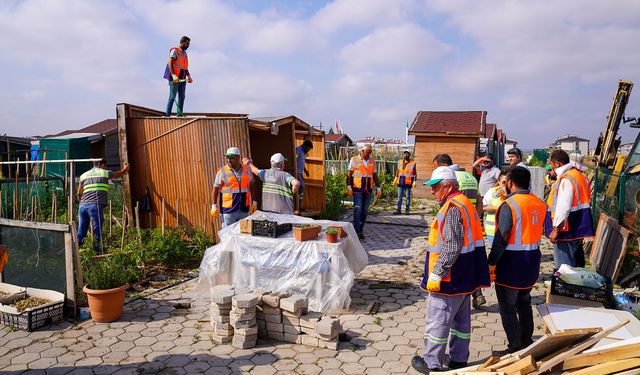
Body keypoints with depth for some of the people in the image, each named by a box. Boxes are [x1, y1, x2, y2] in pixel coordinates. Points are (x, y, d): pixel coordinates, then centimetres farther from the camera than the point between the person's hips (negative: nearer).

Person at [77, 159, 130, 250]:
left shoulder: (84, 175, 20)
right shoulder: (105, 173, 8)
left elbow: (79, 193, 22)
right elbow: (119, 174, 26)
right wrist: (125, 169, 47)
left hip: (83, 206, 5)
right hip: (95, 206, -5)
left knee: (81, 231, 10)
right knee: (97, 230, 0)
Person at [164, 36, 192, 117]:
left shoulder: (185, 53, 19)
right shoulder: (174, 51, -4)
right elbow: (170, 63, -14)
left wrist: (189, 76, 7)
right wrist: (173, 75, -26)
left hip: (182, 79, 8)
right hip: (175, 78, -8)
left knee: (182, 97, 6)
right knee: (172, 97, -9)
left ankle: (180, 114, 10)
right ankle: (167, 115, -7)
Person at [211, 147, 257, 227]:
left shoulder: (247, 170, 5)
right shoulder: (222, 172, -4)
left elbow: (252, 186, 14)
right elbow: (215, 189, -2)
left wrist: (254, 202, 12)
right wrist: (214, 206, -6)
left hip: (244, 210, 3)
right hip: (228, 210, -3)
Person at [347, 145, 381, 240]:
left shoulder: (372, 161, 9)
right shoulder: (354, 160, -2)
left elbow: (375, 175, 12)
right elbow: (349, 174, -3)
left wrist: (378, 188, 4)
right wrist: (349, 187, -12)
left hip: (368, 189, 4)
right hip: (357, 189, -4)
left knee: (365, 210, 5)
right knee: (357, 209, -11)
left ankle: (361, 230, 14)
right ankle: (356, 232, -10)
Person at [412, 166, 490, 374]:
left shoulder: (452, 208, -21)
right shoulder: (465, 203, 11)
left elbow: (451, 247, -27)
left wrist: (436, 274, -21)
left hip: (451, 277, -10)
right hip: (465, 276, 10)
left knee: (438, 319, 2)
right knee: (461, 318, 18)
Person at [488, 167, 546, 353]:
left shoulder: (509, 205, -20)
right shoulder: (539, 203, 3)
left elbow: (501, 238, -21)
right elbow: (539, 231, 12)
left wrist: (491, 263, -16)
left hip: (511, 263, -8)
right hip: (531, 264, 8)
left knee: (507, 308, 5)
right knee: (524, 303, 23)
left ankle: (515, 348, 12)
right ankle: (527, 342, 35)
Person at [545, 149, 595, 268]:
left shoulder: (565, 180, -20)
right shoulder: (580, 175, 12)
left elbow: (563, 207, -26)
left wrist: (556, 229, -23)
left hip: (567, 231, -10)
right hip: (579, 228, 10)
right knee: (577, 264, 20)